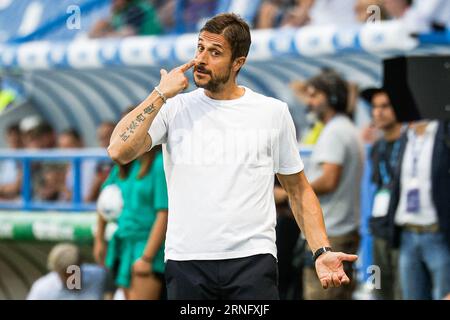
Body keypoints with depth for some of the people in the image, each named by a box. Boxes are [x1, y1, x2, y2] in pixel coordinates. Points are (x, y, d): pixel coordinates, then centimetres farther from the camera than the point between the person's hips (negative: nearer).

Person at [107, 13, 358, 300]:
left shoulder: (274, 112, 7)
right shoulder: (174, 109, 7)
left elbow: (299, 189, 12)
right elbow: (119, 151, -7)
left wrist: (322, 251, 1)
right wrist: (161, 95, -6)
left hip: (253, 260, -1)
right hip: (186, 262, 1)